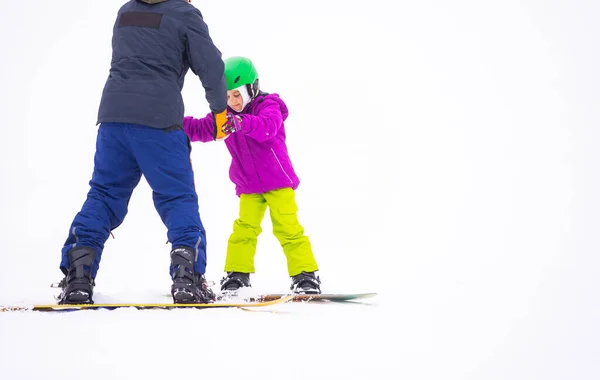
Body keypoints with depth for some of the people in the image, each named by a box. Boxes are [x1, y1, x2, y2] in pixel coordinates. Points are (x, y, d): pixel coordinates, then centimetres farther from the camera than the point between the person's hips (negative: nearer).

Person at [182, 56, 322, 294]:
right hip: (248, 186, 5)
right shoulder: (225, 115, 5)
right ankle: (237, 274, 6)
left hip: (278, 180, -5)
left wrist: (243, 122, -54)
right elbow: (201, 130, 3)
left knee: (287, 227, -8)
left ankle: (306, 275, -4)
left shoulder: (268, 105, -13)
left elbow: (268, 126, -35)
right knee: (244, 228, -2)